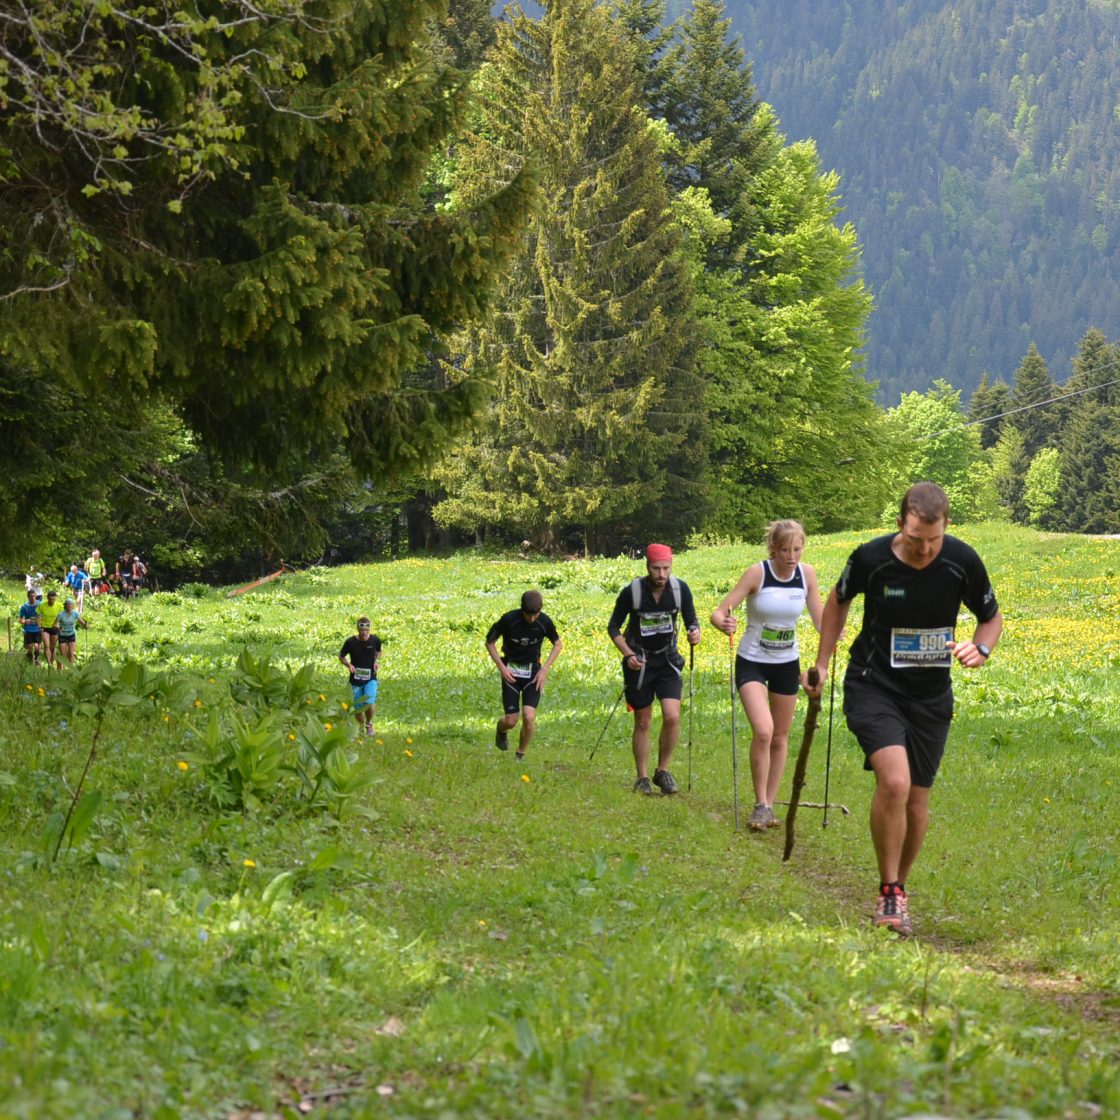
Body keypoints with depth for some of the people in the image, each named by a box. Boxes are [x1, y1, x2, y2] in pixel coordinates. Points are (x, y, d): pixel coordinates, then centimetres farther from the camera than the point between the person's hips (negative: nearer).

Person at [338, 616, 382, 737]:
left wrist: (377, 661, -3)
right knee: (358, 709, 5)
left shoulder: (375, 640, -5)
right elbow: (341, 656, 4)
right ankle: (361, 726, 36)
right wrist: (349, 665, -15)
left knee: (369, 703, -21)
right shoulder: (351, 642, -10)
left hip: (370, 678, -1)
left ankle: (369, 723, 10)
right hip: (356, 680, 1)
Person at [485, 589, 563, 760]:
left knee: (529, 717, -17)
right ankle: (501, 730, 35)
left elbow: (558, 645, 6)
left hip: (533, 672, 1)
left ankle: (521, 755, 7)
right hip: (511, 672, -1)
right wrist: (501, 667, -12)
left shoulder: (545, 622, -13)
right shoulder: (509, 619, -18)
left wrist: (545, 669, -4)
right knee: (511, 721, -4)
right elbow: (490, 642, -3)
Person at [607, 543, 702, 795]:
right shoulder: (632, 592, -16)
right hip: (639, 661, -1)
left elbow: (691, 620, 2)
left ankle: (663, 771, 4)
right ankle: (642, 779, 17)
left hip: (668, 660, 1)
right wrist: (627, 654, -17)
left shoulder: (680, 589, -10)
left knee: (672, 717, -14)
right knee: (643, 723, 3)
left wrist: (695, 632, -21)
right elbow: (613, 627, -3)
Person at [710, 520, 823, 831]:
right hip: (752, 662, -4)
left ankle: (769, 805, 21)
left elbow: (820, 620, 2)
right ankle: (761, 805, -10)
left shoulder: (806, 574, -6)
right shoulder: (757, 573, -17)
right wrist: (724, 623, -44)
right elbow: (719, 612, -21)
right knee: (763, 731, -21)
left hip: (787, 664, 4)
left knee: (780, 737, 9)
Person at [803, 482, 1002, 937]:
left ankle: (898, 887, 30)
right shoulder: (870, 558, -16)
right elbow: (838, 600, 7)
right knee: (894, 781, -24)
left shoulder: (963, 562, -12)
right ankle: (889, 892, -8)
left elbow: (991, 618, 6)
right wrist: (822, 664, 8)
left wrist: (980, 649, -16)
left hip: (931, 695, 3)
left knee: (917, 799, 7)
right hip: (874, 688, -3)